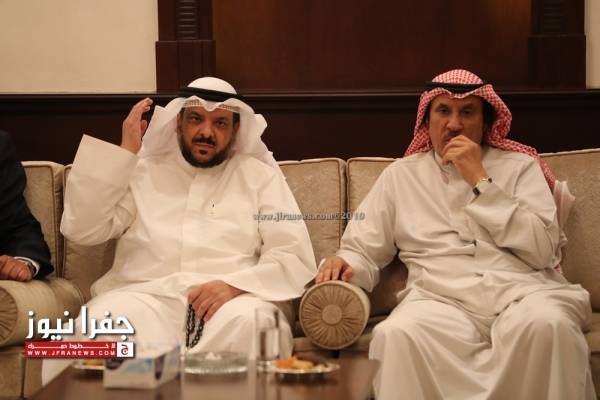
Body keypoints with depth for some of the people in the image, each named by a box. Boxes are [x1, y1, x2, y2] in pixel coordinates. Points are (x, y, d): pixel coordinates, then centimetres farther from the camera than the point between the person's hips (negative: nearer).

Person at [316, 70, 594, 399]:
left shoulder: (519, 166, 14)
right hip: (440, 298, 0)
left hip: (521, 290, 0)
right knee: (396, 334, -34)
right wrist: (344, 264, -9)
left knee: (546, 325, -36)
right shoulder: (400, 175, 18)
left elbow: (541, 251, -1)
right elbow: (362, 251, 17)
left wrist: (480, 181, -2)